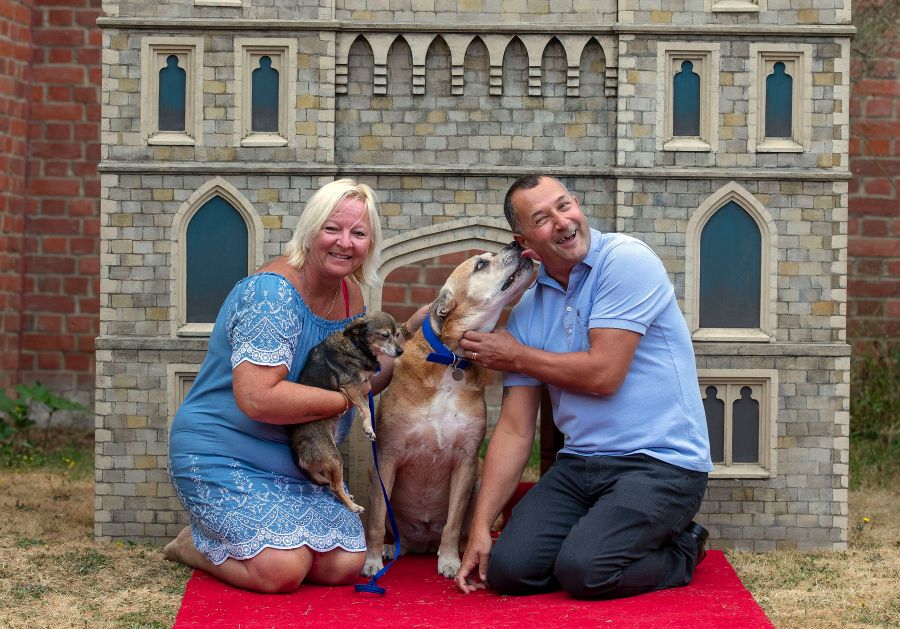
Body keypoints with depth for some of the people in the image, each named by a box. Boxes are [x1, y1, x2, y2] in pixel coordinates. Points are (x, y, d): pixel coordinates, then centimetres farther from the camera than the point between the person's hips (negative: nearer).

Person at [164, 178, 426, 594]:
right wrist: (345, 400, -22)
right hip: (222, 455, -8)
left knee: (345, 566, -10)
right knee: (283, 569, -26)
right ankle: (195, 544, 5)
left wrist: (412, 330, -1)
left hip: (301, 464, 8)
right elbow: (257, 397, -32)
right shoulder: (272, 292, -22)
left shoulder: (351, 296, 5)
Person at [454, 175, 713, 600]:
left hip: (660, 463, -6)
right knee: (506, 569, -11)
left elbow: (603, 374, -17)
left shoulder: (627, 260, -10)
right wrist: (479, 528, -1)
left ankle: (679, 553, 5)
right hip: (579, 465, 6)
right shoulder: (527, 310, 8)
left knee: (583, 571, -24)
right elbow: (514, 430, 6)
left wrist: (516, 356, -2)